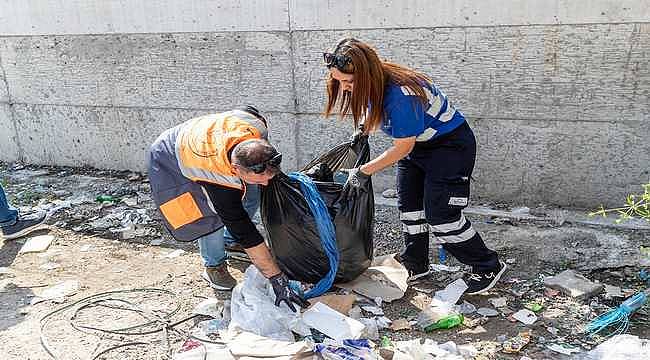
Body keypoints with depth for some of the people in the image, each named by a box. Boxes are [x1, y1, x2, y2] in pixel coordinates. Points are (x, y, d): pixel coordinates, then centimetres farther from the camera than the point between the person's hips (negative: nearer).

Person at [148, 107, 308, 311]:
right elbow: (247, 236, -41)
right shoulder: (218, 181, -45)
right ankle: (214, 266, 3)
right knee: (211, 215, -23)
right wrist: (277, 280, -38)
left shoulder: (254, 126, -33)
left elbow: (251, 110, -6)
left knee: (251, 195, 0)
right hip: (170, 165, -6)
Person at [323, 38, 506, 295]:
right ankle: (416, 265, 24)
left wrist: (364, 171, -21)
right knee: (408, 206, 7)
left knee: (440, 214, -10)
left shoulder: (400, 95, -36)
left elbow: (403, 148, -27)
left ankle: (488, 267, 9)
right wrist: (362, 131, -4)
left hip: (450, 144, -9)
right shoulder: (374, 84, -9)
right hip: (415, 143, 9)